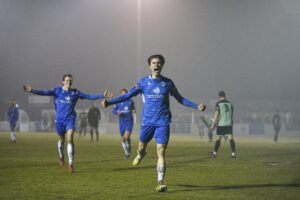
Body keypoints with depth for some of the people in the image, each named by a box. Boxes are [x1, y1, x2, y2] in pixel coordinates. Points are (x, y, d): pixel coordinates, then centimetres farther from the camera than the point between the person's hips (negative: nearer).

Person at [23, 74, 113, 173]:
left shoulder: (75, 92, 2)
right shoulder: (57, 90, -1)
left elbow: (89, 96, 2)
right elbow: (45, 93, -13)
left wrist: (102, 95, -5)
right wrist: (32, 91, -28)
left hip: (70, 120, -1)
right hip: (59, 120, 1)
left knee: (70, 140, -15)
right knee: (61, 140, 15)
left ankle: (71, 163, -12)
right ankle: (61, 156, 44)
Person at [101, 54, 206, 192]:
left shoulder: (168, 83, 5)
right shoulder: (143, 82, 3)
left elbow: (180, 99, 15)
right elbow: (128, 95, 0)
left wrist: (197, 106, 5)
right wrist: (109, 102, -10)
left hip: (163, 122, -1)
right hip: (147, 121, 1)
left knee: (161, 151, -9)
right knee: (141, 146, 14)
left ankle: (160, 183, -8)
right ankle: (140, 155, 53)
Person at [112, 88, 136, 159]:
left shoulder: (130, 101, 0)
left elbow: (133, 108, 17)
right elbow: (113, 110, 6)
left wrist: (134, 111, -6)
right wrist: (117, 112, -16)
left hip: (129, 122, -1)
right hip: (122, 122, 1)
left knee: (127, 137, -22)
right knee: (123, 139, 7)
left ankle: (129, 146, 10)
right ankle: (126, 151, 33)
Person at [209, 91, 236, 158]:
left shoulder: (218, 103, -4)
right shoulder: (230, 103, 8)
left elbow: (216, 114, -11)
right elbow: (231, 114, 14)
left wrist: (213, 125, -11)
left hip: (221, 124, -2)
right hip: (229, 123, 2)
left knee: (219, 138, 10)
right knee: (231, 138, 0)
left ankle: (215, 153, 17)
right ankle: (233, 153, -10)